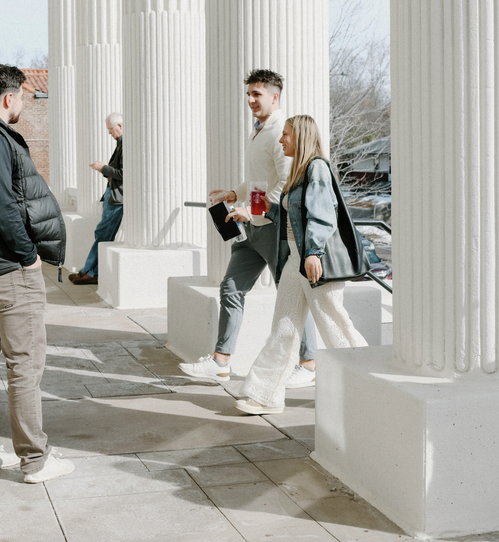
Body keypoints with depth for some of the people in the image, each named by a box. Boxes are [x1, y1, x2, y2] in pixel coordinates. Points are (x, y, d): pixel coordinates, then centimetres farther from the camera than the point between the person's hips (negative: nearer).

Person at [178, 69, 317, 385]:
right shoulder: (259, 132, 17)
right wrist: (235, 195, 13)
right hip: (255, 227, 10)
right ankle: (220, 363, 8)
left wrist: (252, 211, -21)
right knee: (232, 288, 5)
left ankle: (308, 365, 11)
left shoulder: (281, 132, -14)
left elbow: (287, 184, -22)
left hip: (276, 226, -10)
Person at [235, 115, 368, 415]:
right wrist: (270, 209, 19)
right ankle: (268, 396, 9)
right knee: (284, 328, 7)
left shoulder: (317, 168, -11)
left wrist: (313, 253, -26)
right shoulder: (298, 171, 17)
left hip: (317, 261, -9)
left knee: (333, 325, -1)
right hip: (294, 258, 10)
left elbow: (321, 216, -20)